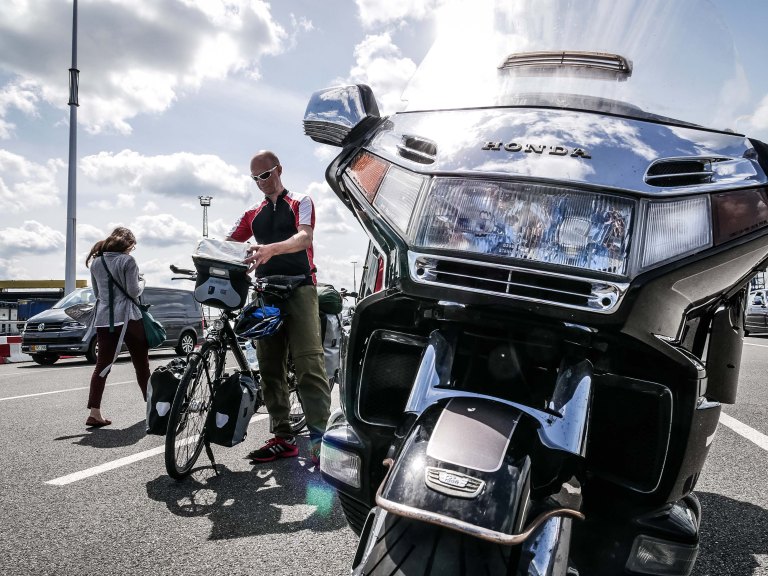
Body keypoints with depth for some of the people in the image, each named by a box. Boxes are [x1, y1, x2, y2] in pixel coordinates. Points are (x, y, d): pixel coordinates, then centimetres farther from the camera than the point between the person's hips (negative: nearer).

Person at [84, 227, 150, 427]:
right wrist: (141, 282, 9)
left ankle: (94, 413, 0)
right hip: (127, 317, -5)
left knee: (102, 365, 4)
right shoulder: (127, 260, -7)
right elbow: (133, 291, -10)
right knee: (141, 364, 5)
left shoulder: (96, 262, 11)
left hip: (103, 319, 5)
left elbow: (97, 292, 19)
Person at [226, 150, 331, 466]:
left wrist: (271, 249, -31)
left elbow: (304, 238, -12)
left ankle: (320, 437, -14)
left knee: (308, 362, -13)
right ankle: (283, 437, 9)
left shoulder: (301, 203, 8)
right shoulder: (253, 214, 22)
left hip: (299, 288, -5)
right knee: (270, 366, 3)